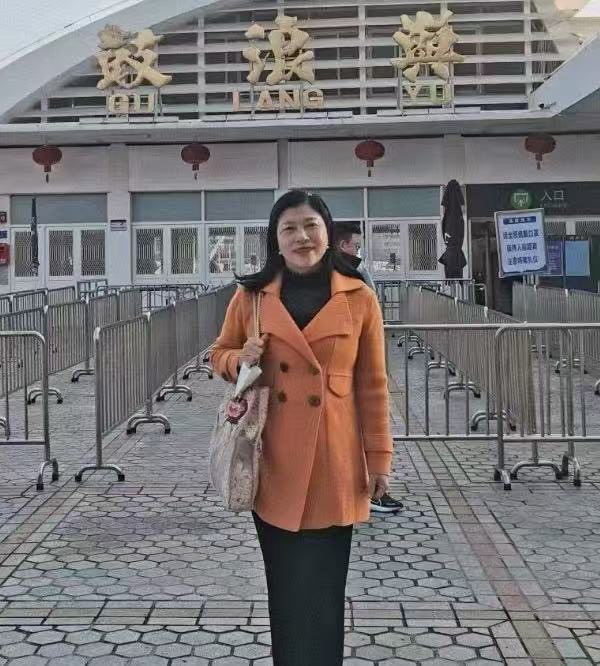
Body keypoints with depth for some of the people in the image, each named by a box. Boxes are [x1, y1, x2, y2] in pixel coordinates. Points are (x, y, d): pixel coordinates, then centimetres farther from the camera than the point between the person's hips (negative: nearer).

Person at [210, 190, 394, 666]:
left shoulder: (359, 299, -1)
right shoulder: (251, 296, 2)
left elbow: (373, 386, 2)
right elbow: (220, 355, 14)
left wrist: (380, 458, 1)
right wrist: (241, 359, -9)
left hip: (332, 463, -1)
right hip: (273, 462, 2)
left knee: (321, 593, 3)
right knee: (284, 591, 11)